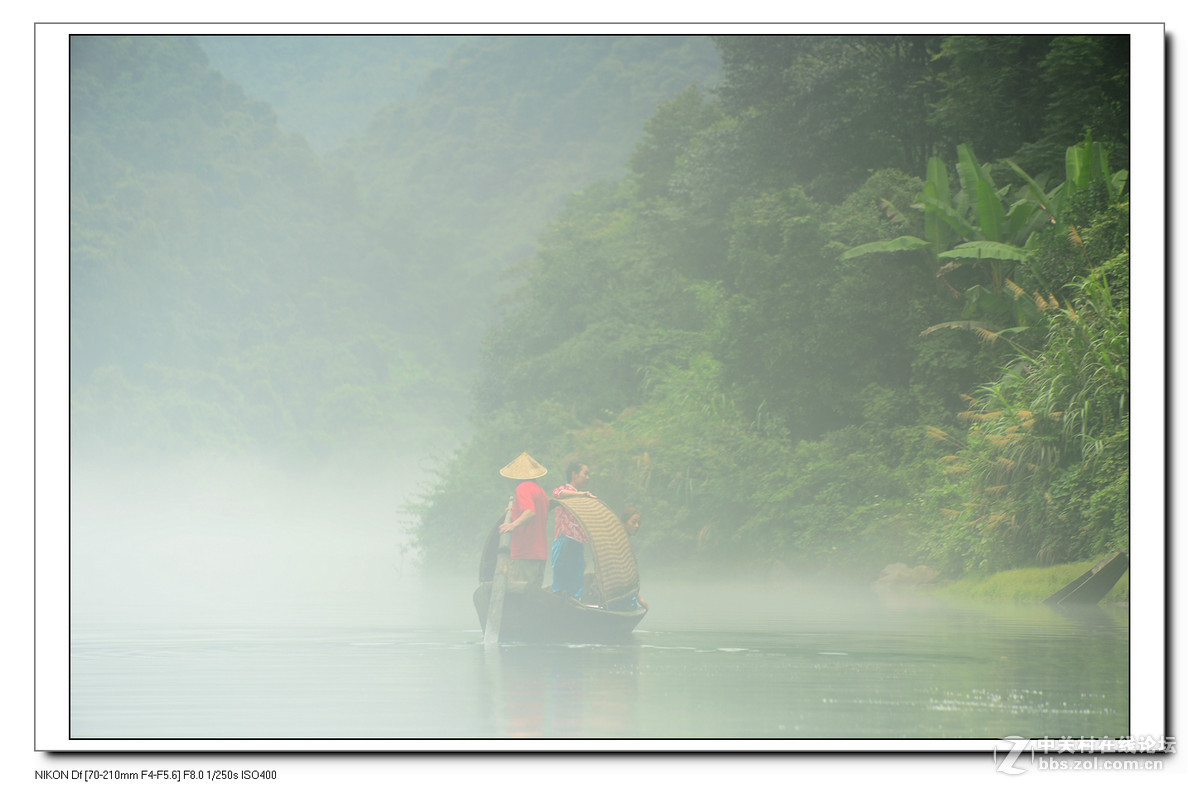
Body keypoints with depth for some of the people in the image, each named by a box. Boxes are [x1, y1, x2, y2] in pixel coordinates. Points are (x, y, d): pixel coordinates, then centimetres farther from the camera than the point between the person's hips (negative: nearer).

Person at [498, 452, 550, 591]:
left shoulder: (522, 488, -9)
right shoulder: (540, 490, 16)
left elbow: (530, 512, -25)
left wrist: (514, 524, -41)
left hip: (523, 554, -9)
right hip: (540, 553, 9)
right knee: (533, 591, 10)